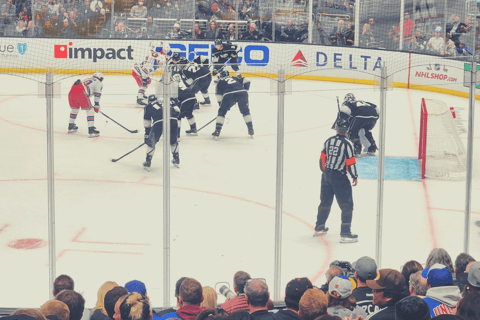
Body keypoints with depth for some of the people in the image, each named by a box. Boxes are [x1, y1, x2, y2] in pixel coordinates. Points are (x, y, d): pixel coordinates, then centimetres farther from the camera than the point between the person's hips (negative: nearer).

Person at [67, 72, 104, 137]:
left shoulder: (87, 79, 39)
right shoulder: (99, 83, 17)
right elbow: (97, 94, 7)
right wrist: (96, 106, 12)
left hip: (72, 91, 7)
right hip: (81, 93, -7)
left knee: (74, 108, 28)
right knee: (90, 110, 1)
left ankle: (71, 127, 38)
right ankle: (91, 130, -6)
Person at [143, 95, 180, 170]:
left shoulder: (148, 107, 27)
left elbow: (147, 123, 27)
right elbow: (177, 110, 19)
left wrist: (147, 135, 34)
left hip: (158, 123, -2)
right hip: (172, 120, 3)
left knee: (151, 142, 17)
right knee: (173, 140, 27)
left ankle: (148, 162, 18)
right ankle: (176, 160, 33)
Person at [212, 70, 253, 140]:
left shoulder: (220, 82, 29)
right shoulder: (234, 78, 37)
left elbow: (219, 95, 23)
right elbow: (246, 81, 24)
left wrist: (221, 105, 30)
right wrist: (245, 90, 31)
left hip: (229, 94, -3)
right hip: (242, 92, 3)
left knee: (222, 112, 15)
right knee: (245, 111, 24)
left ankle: (217, 132, 8)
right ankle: (251, 131, 21)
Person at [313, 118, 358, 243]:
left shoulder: (328, 141, 3)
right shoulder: (346, 144, -14)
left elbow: (322, 158, 10)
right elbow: (350, 162, -14)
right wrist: (355, 177, -1)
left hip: (326, 175, 6)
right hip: (339, 176, -6)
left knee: (325, 202, 21)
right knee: (347, 205, -2)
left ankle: (319, 228, 32)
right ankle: (345, 233, -8)